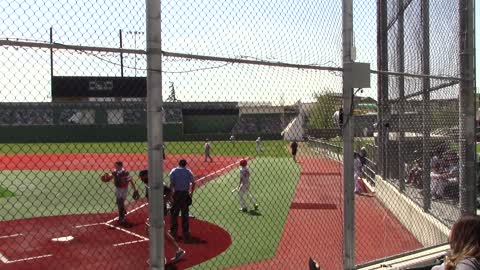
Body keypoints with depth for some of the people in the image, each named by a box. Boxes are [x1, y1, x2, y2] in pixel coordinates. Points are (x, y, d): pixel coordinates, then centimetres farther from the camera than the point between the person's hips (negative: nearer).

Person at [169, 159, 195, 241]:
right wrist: (191, 193, 12)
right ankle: (186, 232, 13)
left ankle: (173, 231, 11)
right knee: (185, 214, 8)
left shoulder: (173, 171, 1)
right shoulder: (189, 172, 4)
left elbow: (171, 184, -8)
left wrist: (171, 193, -6)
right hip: (186, 194, 1)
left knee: (174, 213, 8)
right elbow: (193, 183, -1)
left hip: (177, 193, -1)